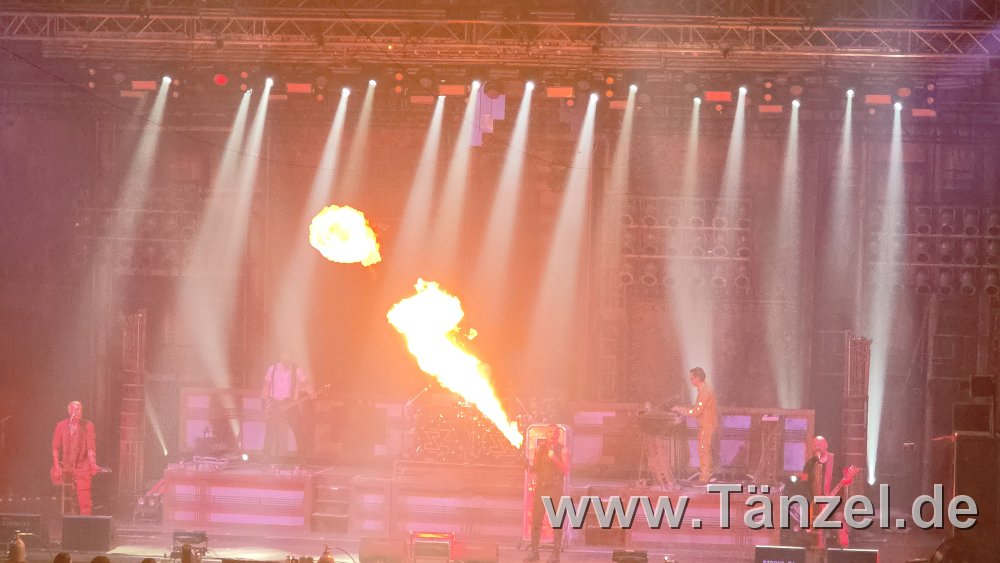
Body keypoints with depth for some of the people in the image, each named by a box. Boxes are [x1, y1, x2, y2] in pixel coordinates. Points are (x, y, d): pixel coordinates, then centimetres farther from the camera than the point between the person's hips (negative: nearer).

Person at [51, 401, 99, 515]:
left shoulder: (87, 425, 1)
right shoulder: (61, 426, 4)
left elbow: (91, 446, -3)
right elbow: (55, 447, 6)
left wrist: (93, 464, -15)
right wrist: (56, 466, -2)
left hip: (82, 467, -2)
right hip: (66, 467, 2)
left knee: (84, 499, -12)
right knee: (66, 498, 5)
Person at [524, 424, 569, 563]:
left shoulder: (562, 450, 1)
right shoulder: (539, 448, 12)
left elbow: (566, 471, -7)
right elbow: (535, 469, 16)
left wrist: (554, 459, -18)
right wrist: (529, 467, -6)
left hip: (555, 489, -4)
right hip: (540, 487, 4)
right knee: (536, 520, 2)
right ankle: (534, 551, 8)